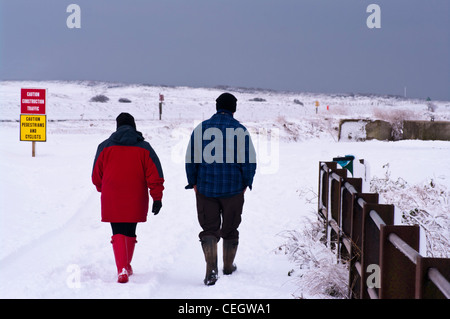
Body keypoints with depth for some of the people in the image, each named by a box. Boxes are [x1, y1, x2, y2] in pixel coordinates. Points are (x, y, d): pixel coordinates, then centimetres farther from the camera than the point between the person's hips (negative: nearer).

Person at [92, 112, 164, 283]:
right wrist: (157, 198, -2)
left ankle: (122, 270, -20)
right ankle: (127, 266, 32)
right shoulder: (144, 148, 2)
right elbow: (155, 175, -4)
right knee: (130, 232, 18)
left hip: (112, 200, -1)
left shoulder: (105, 147, 1)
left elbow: (96, 176, 9)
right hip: (136, 201, 1)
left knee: (118, 234, -2)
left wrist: (103, 189, 28)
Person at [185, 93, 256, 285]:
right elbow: (249, 161, -8)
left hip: (206, 188, 1)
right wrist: (246, 183, 5)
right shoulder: (240, 130, -6)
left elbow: (190, 158, 0)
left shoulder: (201, 129, -1)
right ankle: (228, 266, 28)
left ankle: (211, 268, -14)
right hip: (233, 189, -1)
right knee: (230, 228, 15)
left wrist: (193, 183, 9)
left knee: (209, 228, 4)